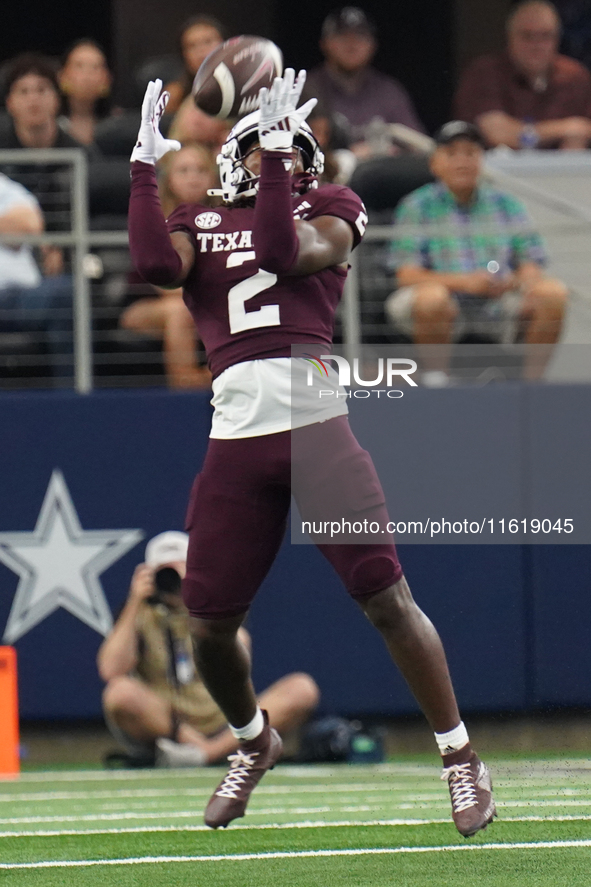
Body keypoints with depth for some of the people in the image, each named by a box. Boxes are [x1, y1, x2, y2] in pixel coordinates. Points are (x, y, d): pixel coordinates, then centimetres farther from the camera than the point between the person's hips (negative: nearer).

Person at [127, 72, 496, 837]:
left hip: (317, 425, -3)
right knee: (208, 626, 5)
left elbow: (284, 250, -10)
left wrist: (281, 155, -8)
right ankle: (253, 743, 34)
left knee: (387, 599, -6)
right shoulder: (199, 225, 16)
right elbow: (155, 264, -6)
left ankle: (459, 757, 5)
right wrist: (144, 166, 0)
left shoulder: (327, 208, 11)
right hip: (235, 442, 3)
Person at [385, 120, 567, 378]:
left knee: (553, 293, -22)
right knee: (431, 298, -38)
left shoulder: (506, 204, 15)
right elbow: (406, 275, -6)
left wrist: (516, 280, -16)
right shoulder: (416, 207, 5)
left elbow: (531, 267, 10)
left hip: (499, 302, 3)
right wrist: (464, 282, -21)